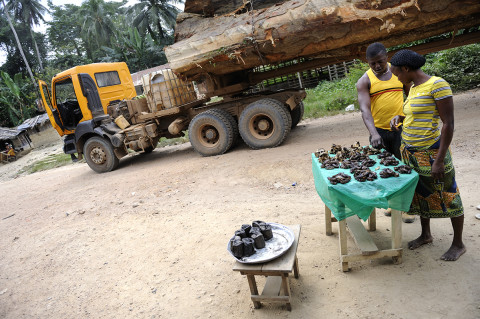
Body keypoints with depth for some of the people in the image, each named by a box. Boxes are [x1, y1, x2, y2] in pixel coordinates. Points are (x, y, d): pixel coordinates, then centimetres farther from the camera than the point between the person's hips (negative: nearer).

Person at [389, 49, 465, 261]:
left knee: (448, 197, 7)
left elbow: (448, 124, -18)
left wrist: (439, 160, -21)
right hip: (411, 152, 8)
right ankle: (425, 235, 37)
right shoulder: (414, 88, 9)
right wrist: (401, 117, 4)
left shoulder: (437, 85, -16)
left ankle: (458, 244, 24)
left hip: (430, 152, -8)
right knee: (421, 194, 19)